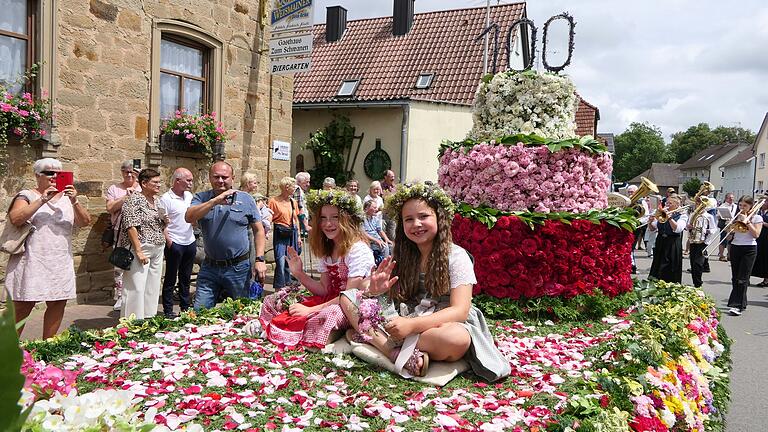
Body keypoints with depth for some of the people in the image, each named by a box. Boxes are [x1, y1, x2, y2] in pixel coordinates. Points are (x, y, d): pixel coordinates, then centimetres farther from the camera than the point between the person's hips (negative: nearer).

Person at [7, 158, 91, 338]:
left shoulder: (67, 198, 13)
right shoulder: (27, 195, 2)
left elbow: (85, 221, 3)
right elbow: (15, 219, -15)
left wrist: (74, 201, -13)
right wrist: (43, 199, -18)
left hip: (61, 262, 4)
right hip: (33, 262, -4)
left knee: (58, 304, 4)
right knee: (23, 307, -2)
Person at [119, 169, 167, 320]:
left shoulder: (157, 201, 14)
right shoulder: (134, 200, -9)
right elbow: (131, 226, -15)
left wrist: (165, 221, 1)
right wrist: (139, 251, -19)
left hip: (158, 250, 8)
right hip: (141, 248, -8)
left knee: (153, 288, 11)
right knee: (137, 288, -6)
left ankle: (149, 319, 20)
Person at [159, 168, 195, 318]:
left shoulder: (189, 196, 9)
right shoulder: (166, 199, -12)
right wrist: (168, 241, -18)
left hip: (190, 242, 7)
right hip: (175, 244, -7)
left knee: (185, 277, 16)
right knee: (171, 279, 3)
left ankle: (186, 306, 27)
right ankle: (168, 311, 10)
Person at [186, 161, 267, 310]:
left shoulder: (245, 199, 2)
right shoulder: (201, 198, 5)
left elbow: (258, 230, 3)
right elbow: (189, 217, -14)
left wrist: (259, 259, -6)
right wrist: (215, 200, -21)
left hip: (238, 268, -1)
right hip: (209, 268, 1)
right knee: (199, 313, 4)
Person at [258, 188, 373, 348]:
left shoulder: (357, 249, -17)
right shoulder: (326, 250, 9)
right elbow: (324, 290, 6)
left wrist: (311, 310, -20)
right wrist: (299, 274, -9)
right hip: (330, 301, 8)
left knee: (328, 315, -43)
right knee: (271, 302, -4)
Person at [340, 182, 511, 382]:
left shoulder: (456, 256, -9)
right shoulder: (402, 257, 7)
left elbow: (460, 311, -19)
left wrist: (412, 325, -31)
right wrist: (375, 292, -19)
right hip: (404, 322, 5)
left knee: (457, 338, -40)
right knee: (348, 297, -5)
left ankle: (368, 337, -24)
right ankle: (395, 352, -25)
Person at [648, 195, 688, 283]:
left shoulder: (682, 215, 0)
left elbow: (677, 229, -17)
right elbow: (652, 228, 12)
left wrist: (670, 217, -23)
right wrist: (651, 221, -8)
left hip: (673, 246, -5)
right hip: (660, 244, 5)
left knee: (670, 274, -5)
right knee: (657, 271, 7)